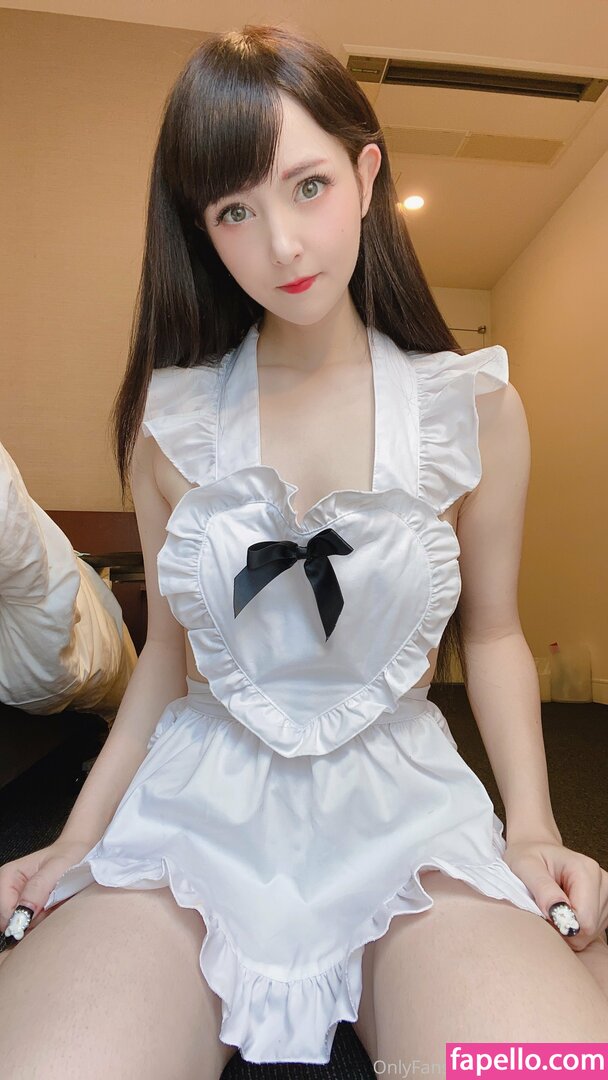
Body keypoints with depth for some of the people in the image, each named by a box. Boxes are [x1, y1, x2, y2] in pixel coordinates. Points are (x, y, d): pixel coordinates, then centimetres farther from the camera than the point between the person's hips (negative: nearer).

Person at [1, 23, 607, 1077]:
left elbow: (491, 632, 5)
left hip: (403, 797, 1)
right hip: (200, 793, 1)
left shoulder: (475, 406, -3)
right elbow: (171, 647, 6)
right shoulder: (169, 415, -1)